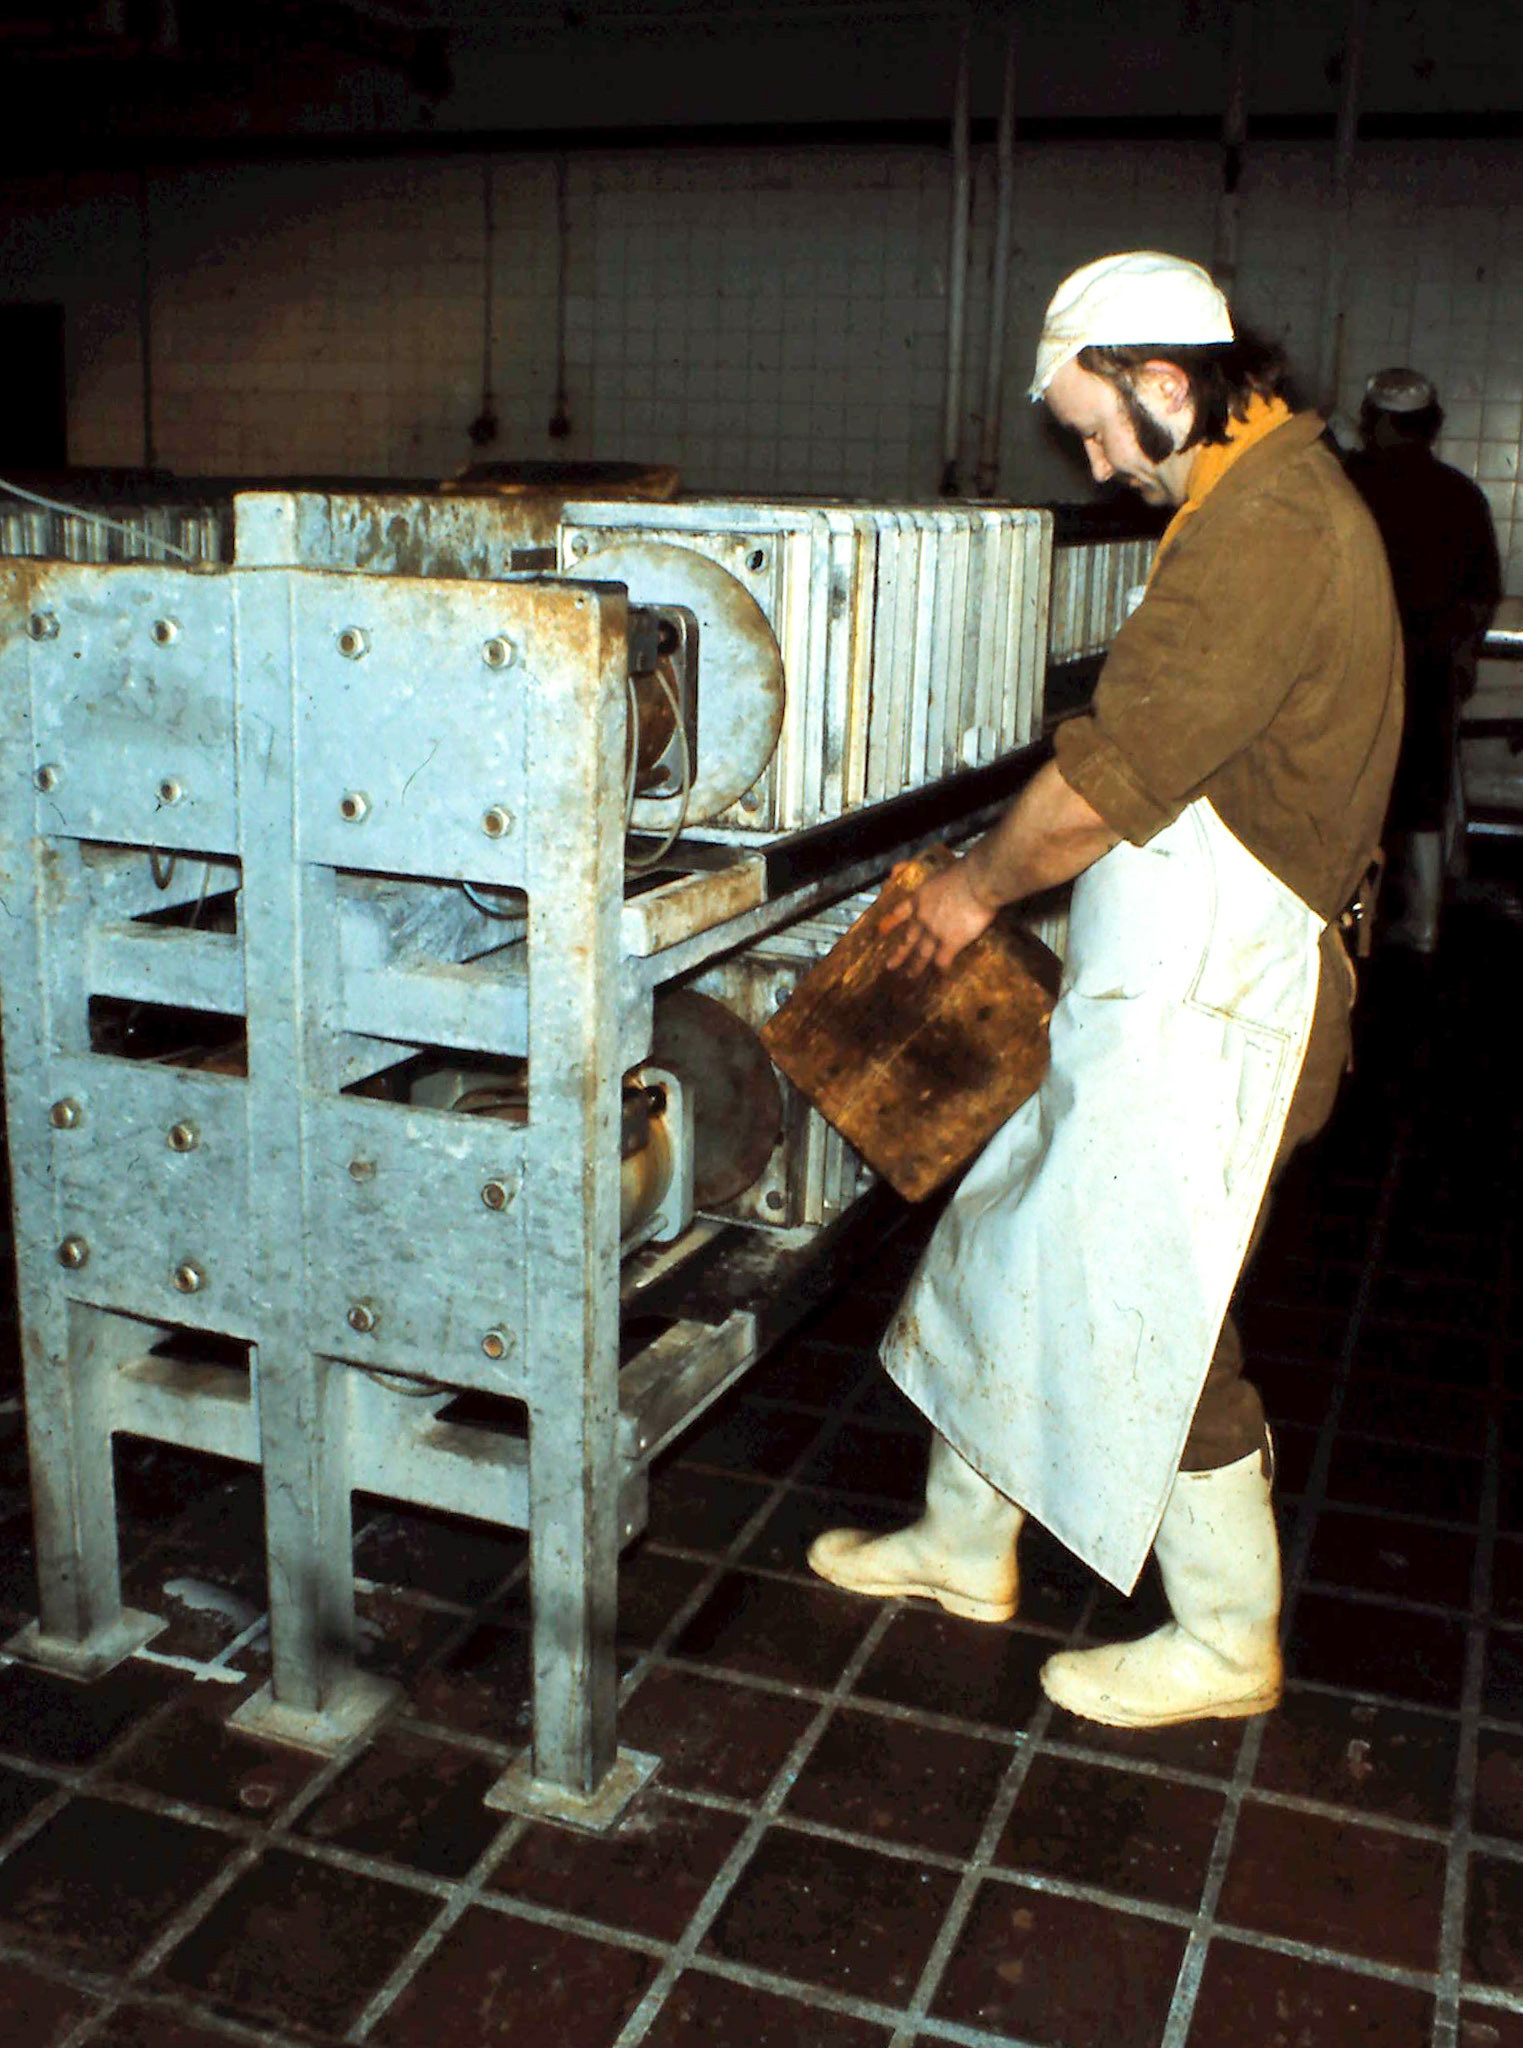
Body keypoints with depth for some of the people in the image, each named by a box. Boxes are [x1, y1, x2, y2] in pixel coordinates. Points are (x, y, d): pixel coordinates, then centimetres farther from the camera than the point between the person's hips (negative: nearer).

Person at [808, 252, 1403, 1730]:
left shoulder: (1267, 529, -20)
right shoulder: (1261, 502, 14)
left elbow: (1116, 768, -19)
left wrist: (983, 886, -4)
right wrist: (1007, 868, 11)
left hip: (1207, 1008, -10)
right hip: (1157, 992, 10)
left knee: (1154, 1313, 2)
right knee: (1017, 1252, 17)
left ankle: (1225, 1645, 22)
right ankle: (963, 1543, 34)